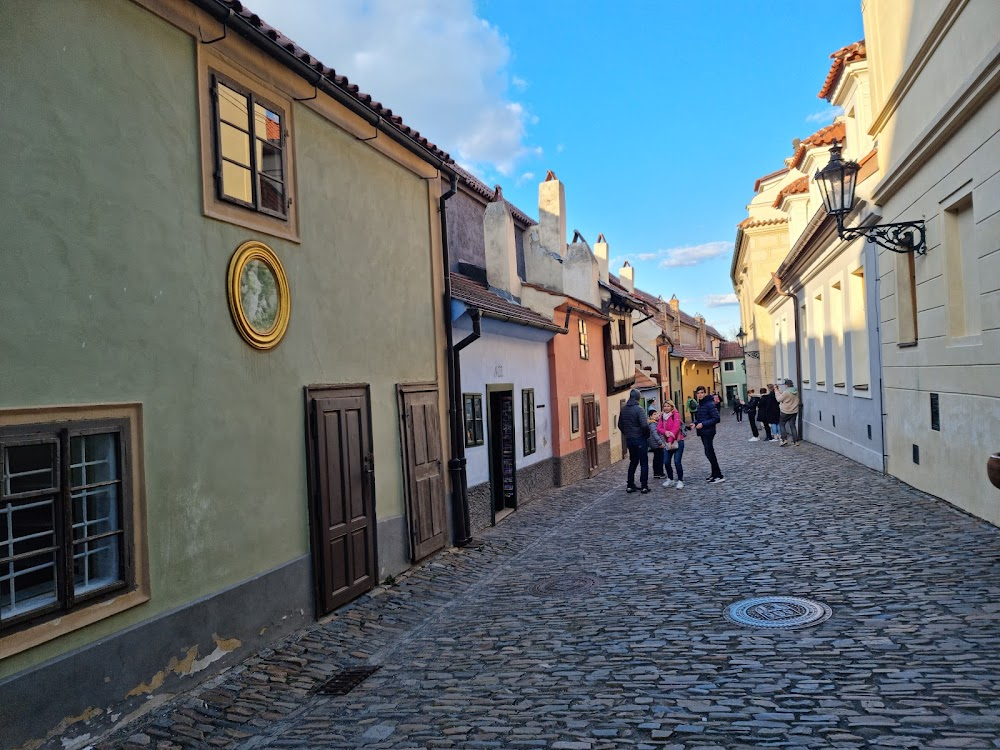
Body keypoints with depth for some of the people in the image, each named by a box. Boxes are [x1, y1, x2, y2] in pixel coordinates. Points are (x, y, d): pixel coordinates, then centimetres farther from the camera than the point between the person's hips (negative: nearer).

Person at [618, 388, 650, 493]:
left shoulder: (623, 409, 5)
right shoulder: (638, 409, -16)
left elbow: (620, 425, 12)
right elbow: (644, 425, -23)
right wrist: (647, 433, -5)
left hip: (629, 440, 6)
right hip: (639, 438, -6)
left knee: (633, 462, 16)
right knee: (644, 462, 3)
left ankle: (630, 485, 16)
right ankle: (644, 486, 3)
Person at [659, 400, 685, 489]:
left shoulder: (676, 415, -8)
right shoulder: (662, 416, 9)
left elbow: (675, 428, -16)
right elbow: (659, 427, 1)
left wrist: (670, 440, -20)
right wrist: (665, 432, -21)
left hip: (678, 441, -6)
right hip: (668, 442, 6)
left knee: (677, 462, -10)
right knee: (666, 462, 5)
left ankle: (680, 481, 0)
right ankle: (670, 480, 22)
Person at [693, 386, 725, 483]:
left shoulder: (710, 404, -16)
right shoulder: (699, 404, 10)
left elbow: (716, 418, -19)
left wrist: (703, 424, -21)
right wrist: (695, 423, 0)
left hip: (709, 432, -9)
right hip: (702, 432, 9)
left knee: (709, 453, -10)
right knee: (710, 453, 14)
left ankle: (719, 476, -7)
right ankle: (715, 474, 22)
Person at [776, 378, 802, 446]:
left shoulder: (786, 392, -21)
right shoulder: (796, 392, 4)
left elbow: (779, 399, -11)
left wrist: (777, 392, 0)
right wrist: (780, 391, 16)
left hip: (786, 412, -6)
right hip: (794, 411, 6)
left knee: (782, 424, 8)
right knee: (792, 425, 11)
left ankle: (784, 439, -2)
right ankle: (795, 441, 9)